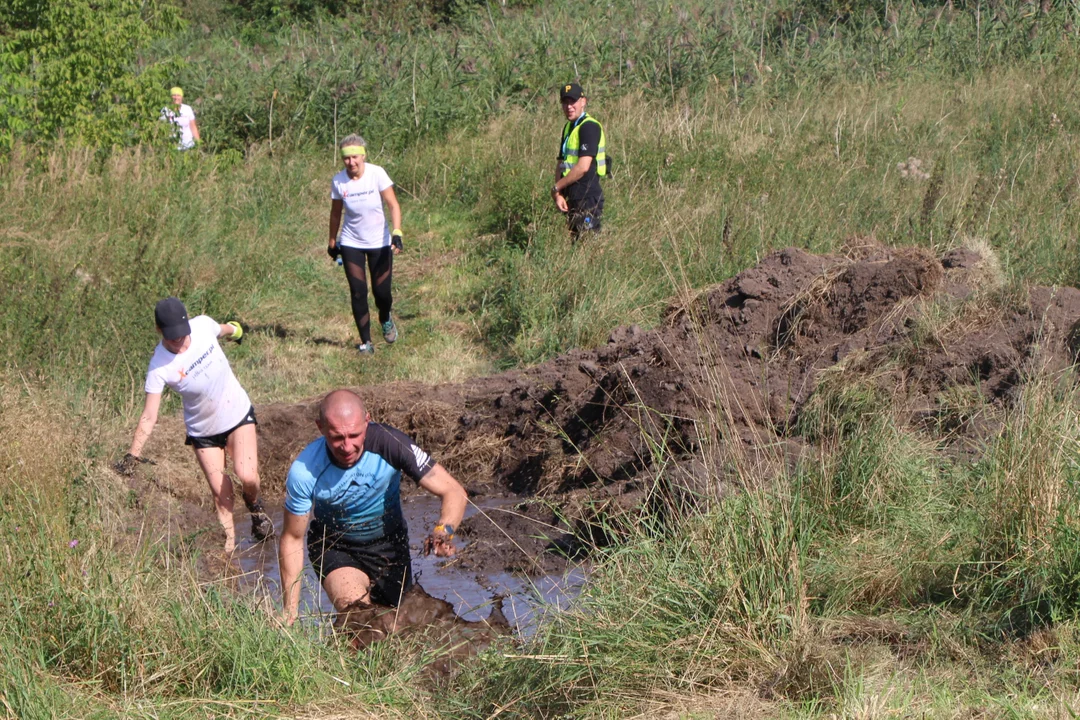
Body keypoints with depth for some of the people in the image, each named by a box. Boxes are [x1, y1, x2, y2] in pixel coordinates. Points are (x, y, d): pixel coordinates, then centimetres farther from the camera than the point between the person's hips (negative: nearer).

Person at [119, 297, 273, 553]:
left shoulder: (203, 325, -17)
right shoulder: (159, 367, -25)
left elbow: (223, 330, 10)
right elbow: (149, 416, -23)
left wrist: (233, 328, 33)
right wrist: (132, 456, -31)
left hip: (238, 415, 1)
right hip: (203, 431, -1)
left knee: (247, 476, -17)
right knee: (221, 492, -3)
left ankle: (255, 506, 15)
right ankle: (228, 546, 13)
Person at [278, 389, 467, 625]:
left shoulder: (389, 443, -29)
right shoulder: (304, 471, -28)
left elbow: (454, 491, -27)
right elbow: (292, 538, -14)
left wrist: (443, 531, -49)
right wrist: (289, 614, -15)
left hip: (389, 542, 2)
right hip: (334, 547, -2)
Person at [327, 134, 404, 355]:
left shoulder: (377, 174, -15)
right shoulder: (338, 181, -9)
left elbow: (393, 205, -14)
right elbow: (335, 213, 5)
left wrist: (396, 232, -27)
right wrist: (332, 242, 12)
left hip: (380, 242, -1)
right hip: (351, 243, 1)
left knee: (381, 291, -1)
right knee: (358, 292, -6)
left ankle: (385, 320, 34)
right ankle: (365, 342, 5)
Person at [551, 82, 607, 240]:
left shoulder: (589, 127, -13)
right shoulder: (568, 127, 16)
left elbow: (583, 167, -21)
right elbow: (561, 164, 15)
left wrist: (556, 187, -11)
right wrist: (558, 195, 0)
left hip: (588, 198, -9)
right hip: (573, 198, 9)